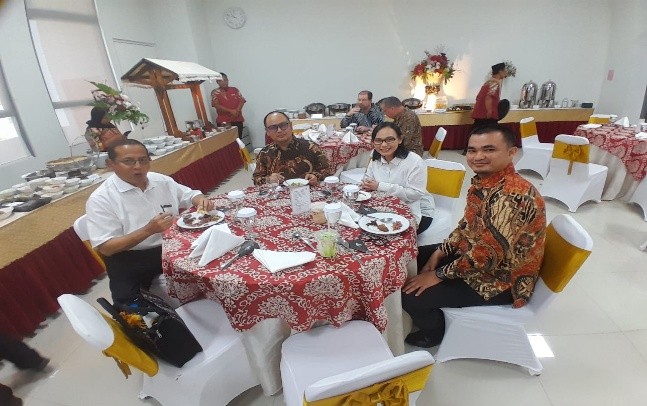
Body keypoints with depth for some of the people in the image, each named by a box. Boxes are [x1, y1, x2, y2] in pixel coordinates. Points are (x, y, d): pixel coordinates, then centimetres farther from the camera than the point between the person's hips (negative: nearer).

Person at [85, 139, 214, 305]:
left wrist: (201, 200, -8)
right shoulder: (101, 199, -9)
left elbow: (190, 195, 17)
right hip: (131, 263, -4)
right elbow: (105, 248, -12)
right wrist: (148, 230, -25)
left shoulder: (161, 181, 4)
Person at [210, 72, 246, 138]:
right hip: (223, 122, -2)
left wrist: (237, 111, -14)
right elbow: (216, 105, -7)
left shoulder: (234, 89, 12)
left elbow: (242, 100, 4)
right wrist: (230, 111, -16)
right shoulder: (215, 92, 4)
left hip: (238, 120, 3)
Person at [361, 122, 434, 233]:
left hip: (417, 213, -5)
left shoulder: (414, 161, -21)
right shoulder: (375, 159, -1)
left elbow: (415, 194, -26)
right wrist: (367, 184, -15)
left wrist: (380, 186, -27)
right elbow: (368, 179, 12)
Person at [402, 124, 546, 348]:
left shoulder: (512, 196, -33)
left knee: (409, 295, -14)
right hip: (471, 255, 9)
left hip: (499, 279, -9)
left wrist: (439, 274, -21)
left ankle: (434, 332, 19)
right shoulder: (483, 181, -3)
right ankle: (428, 313, 35)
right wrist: (439, 253, -1)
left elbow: (488, 255, -33)